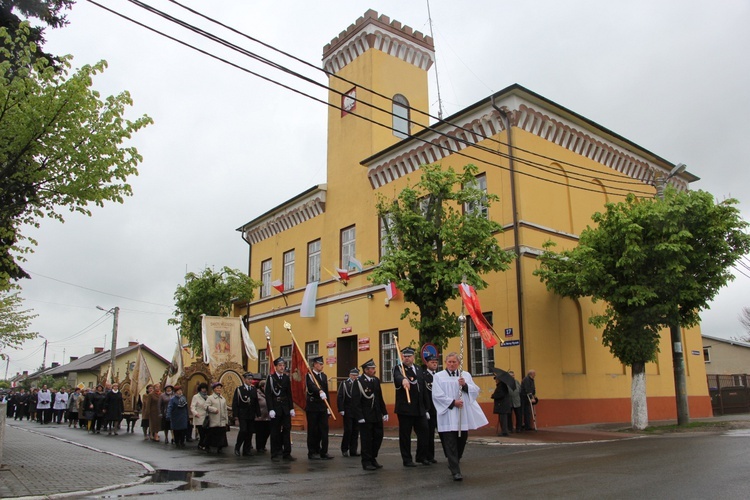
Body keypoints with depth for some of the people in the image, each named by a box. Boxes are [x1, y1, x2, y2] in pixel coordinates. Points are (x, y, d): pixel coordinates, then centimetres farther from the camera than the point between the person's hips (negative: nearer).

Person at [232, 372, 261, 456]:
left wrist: (258, 414, 9)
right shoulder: (239, 389, -2)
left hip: (251, 416, 4)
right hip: (242, 415, -4)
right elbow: (235, 404, -4)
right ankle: (237, 447, 5)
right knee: (243, 430, -16)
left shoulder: (254, 389, 10)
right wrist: (236, 417, -9)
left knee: (250, 433, 3)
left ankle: (246, 450, 14)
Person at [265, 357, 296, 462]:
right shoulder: (271, 378, -4)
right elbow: (268, 395, -8)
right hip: (275, 408, -4)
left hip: (286, 408, 4)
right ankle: (275, 454, 10)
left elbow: (289, 394, 12)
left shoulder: (286, 378, 10)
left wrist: (291, 408, 7)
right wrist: (271, 409, -15)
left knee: (287, 430, 2)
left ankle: (287, 453, 8)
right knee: (275, 431, 2)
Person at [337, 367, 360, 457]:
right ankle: (344, 449, 11)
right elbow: (339, 397, -4)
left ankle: (353, 451, 14)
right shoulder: (344, 384, 1)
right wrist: (341, 410, -9)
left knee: (356, 432, 5)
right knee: (348, 430, -5)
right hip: (347, 412, -3)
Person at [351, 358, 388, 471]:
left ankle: (373, 458, 27)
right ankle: (366, 462, 14)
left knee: (378, 437, 11)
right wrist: (360, 417, -17)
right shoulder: (359, 382, -12)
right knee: (366, 439, 2)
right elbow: (355, 401, -14)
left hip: (377, 415, 6)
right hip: (366, 417, -6)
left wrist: (384, 412, 12)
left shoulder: (376, 380, 8)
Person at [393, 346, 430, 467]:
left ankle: (421, 457, 23)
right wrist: (403, 380, -54)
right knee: (405, 435, 1)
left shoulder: (419, 369, 14)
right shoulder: (398, 368, -4)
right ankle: (407, 460, 13)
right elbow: (397, 377, -30)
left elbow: (423, 389, 17)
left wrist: (426, 408, 15)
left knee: (423, 432, 7)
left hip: (420, 409, 5)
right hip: (405, 408, -5)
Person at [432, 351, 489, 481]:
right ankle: (456, 471, -5)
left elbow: (476, 392, 7)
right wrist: (452, 402, -15)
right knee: (451, 444, -8)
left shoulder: (466, 375, 12)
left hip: (464, 416, 4)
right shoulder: (438, 376, 1)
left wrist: (465, 385, -11)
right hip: (447, 416, -4)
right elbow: (437, 395, -7)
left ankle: (454, 462, 37)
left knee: (461, 440, 13)